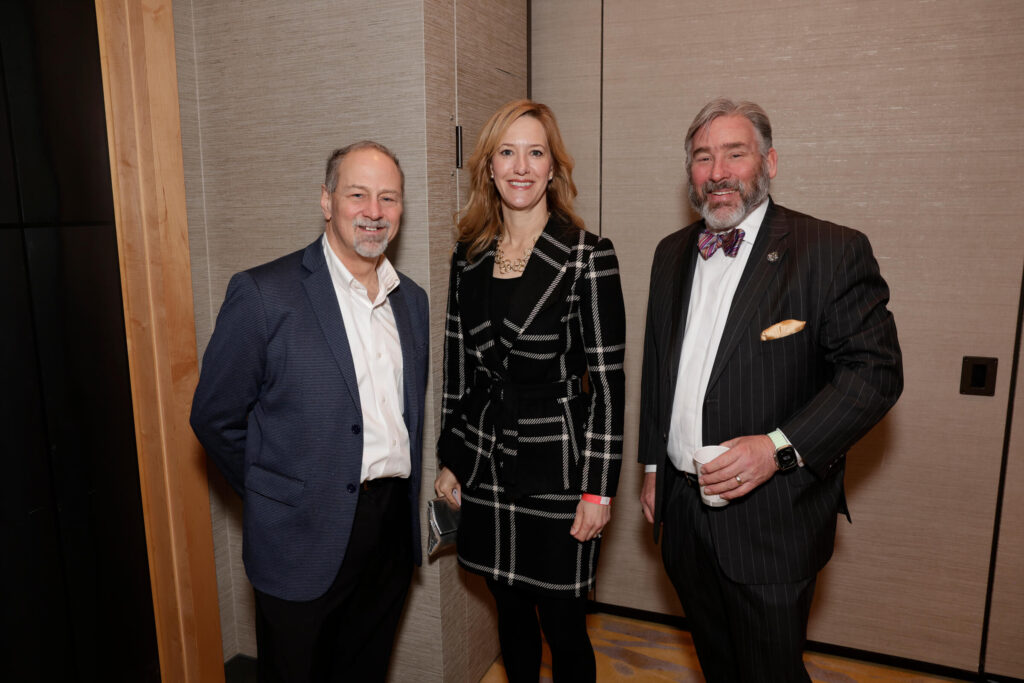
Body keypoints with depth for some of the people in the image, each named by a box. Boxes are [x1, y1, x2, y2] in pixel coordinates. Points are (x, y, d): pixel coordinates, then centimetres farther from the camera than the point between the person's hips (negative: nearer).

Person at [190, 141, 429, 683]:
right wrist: (276, 498, -1)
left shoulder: (412, 299, 6)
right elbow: (215, 418, -6)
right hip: (305, 541, -5)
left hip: (393, 532, 5)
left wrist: (399, 498, 10)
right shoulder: (262, 294, -12)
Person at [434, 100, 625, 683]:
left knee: (564, 626, 9)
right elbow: (458, 365, 9)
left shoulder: (589, 257, -10)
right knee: (511, 611, 20)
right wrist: (448, 460, 10)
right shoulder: (469, 256, 5)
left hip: (556, 466, -4)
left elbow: (608, 382, -10)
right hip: (485, 463, 5)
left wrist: (599, 488, -11)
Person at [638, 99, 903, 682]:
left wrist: (779, 447, -24)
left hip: (772, 520, -5)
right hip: (683, 509, 6)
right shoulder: (672, 254, 9)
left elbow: (876, 370, -13)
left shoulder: (834, 251, -10)